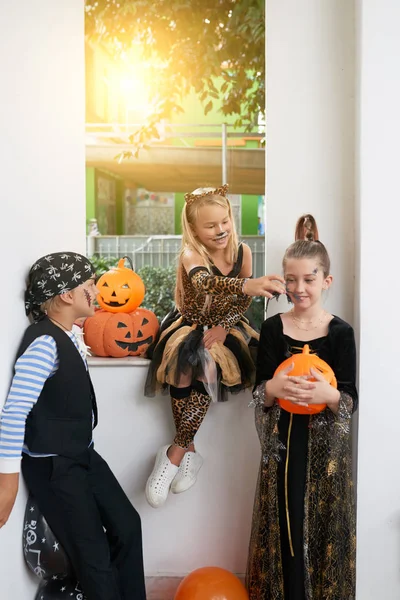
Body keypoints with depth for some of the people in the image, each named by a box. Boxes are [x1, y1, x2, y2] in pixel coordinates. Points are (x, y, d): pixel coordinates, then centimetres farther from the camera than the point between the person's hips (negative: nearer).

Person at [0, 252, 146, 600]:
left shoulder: (69, 336, 5)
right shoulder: (43, 343, -25)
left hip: (82, 456, 9)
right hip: (52, 467, -9)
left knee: (127, 526, 14)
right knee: (94, 556, 1)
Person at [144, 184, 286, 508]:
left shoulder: (242, 251, -6)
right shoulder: (191, 254, -18)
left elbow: (243, 301, 1)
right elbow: (205, 282, -41)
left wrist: (223, 327, -18)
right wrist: (247, 284, -60)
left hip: (224, 324, 2)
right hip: (189, 324, -1)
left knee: (209, 364, -30)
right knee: (187, 360, -33)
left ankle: (176, 451, -18)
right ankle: (189, 451, -17)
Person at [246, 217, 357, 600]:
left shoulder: (340, 332, -4)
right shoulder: (272, 328, -1)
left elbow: (351, 401, -7)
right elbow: (259, 395, -2)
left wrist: (329, 395, -28)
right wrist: (273, 387, -25)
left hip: (326, 445, -1)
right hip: (283, 442, 1)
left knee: (323, 527, 6)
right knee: (286, 526, 5)